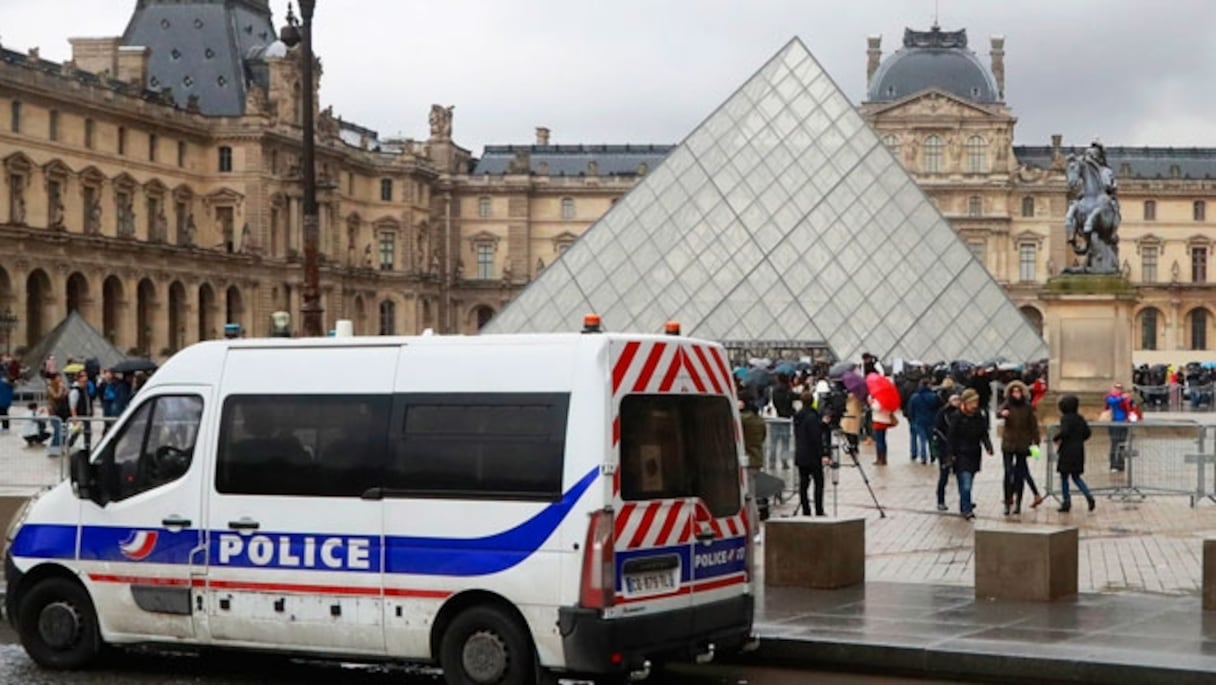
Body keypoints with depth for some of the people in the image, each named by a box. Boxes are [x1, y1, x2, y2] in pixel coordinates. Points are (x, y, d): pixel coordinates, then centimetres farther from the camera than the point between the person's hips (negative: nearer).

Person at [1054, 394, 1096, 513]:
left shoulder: (1066, 418, -14)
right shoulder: (1080, 418, 8)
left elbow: (1064, 432, -26)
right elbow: (1087, 433, 10)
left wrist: (1056, 438, -8)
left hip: (1067, 452, -7)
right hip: (1079, 451, 7)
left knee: (1064, 477, 4)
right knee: (1076, 477, 16)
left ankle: (1066, 503, 4)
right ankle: (1089, 497, -2)